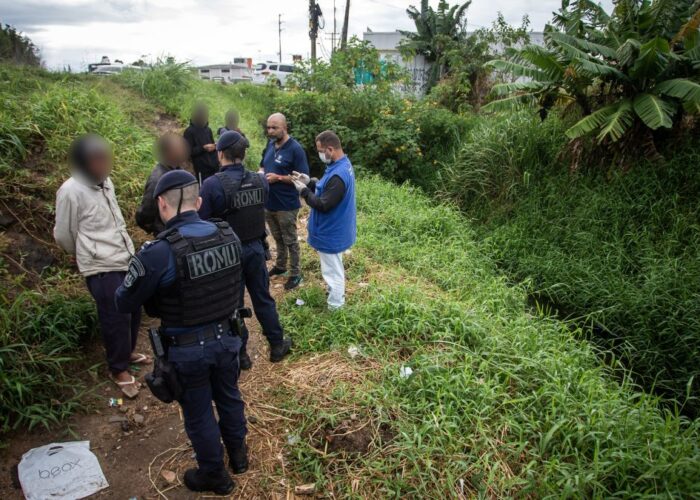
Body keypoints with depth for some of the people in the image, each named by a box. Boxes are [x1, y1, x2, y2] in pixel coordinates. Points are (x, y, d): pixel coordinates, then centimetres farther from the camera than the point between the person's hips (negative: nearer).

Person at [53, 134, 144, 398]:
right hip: (102, 268, -7)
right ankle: (119, 370, 21)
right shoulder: (71, 191, -13)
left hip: (127, 259, 7)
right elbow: (64, 236, -3)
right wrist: (86, 255, 12)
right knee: (116, 318, 2)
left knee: (134, 310, 16)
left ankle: (128, 351, 39)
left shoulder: (105, 182, 7)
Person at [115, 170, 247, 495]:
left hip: (188, 350, -4)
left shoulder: (158, 253, -27)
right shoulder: (228, 235, -10)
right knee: (229, 397, 27)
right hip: (226, 338, 5)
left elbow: (124, 303, -13)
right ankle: (238, 455, 49)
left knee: (199, 415, 18)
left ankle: (214, 475, 39)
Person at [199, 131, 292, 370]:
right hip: (255, 248, 4)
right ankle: (277, 345, 30)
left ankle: (240, 354, 26)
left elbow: (201, 222, -15)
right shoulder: (260, 180, -6)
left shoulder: (212, 184, -20)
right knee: (263, 298, 18)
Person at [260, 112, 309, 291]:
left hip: (286, 205, -7)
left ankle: (296, 274, 20)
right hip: (269, 203, 7)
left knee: (290, 241, 7)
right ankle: (280, 266, 39)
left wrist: (279, 177, -23)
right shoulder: (270, 144, 5)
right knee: (278, 238, 22)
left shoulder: (295, 149, -17)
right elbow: (263, 166, 19)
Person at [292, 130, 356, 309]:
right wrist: (310, 182, 0)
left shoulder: (338, 175, -31)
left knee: (332, 271, 6)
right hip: (336, 229, 10)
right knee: (335, 268, 26)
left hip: (331, 233, -10)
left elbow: (323, 205, -28)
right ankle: (337, 299, 44)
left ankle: (334, 309, 22)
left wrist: (303, 191, -18)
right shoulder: (343, 164, 2)